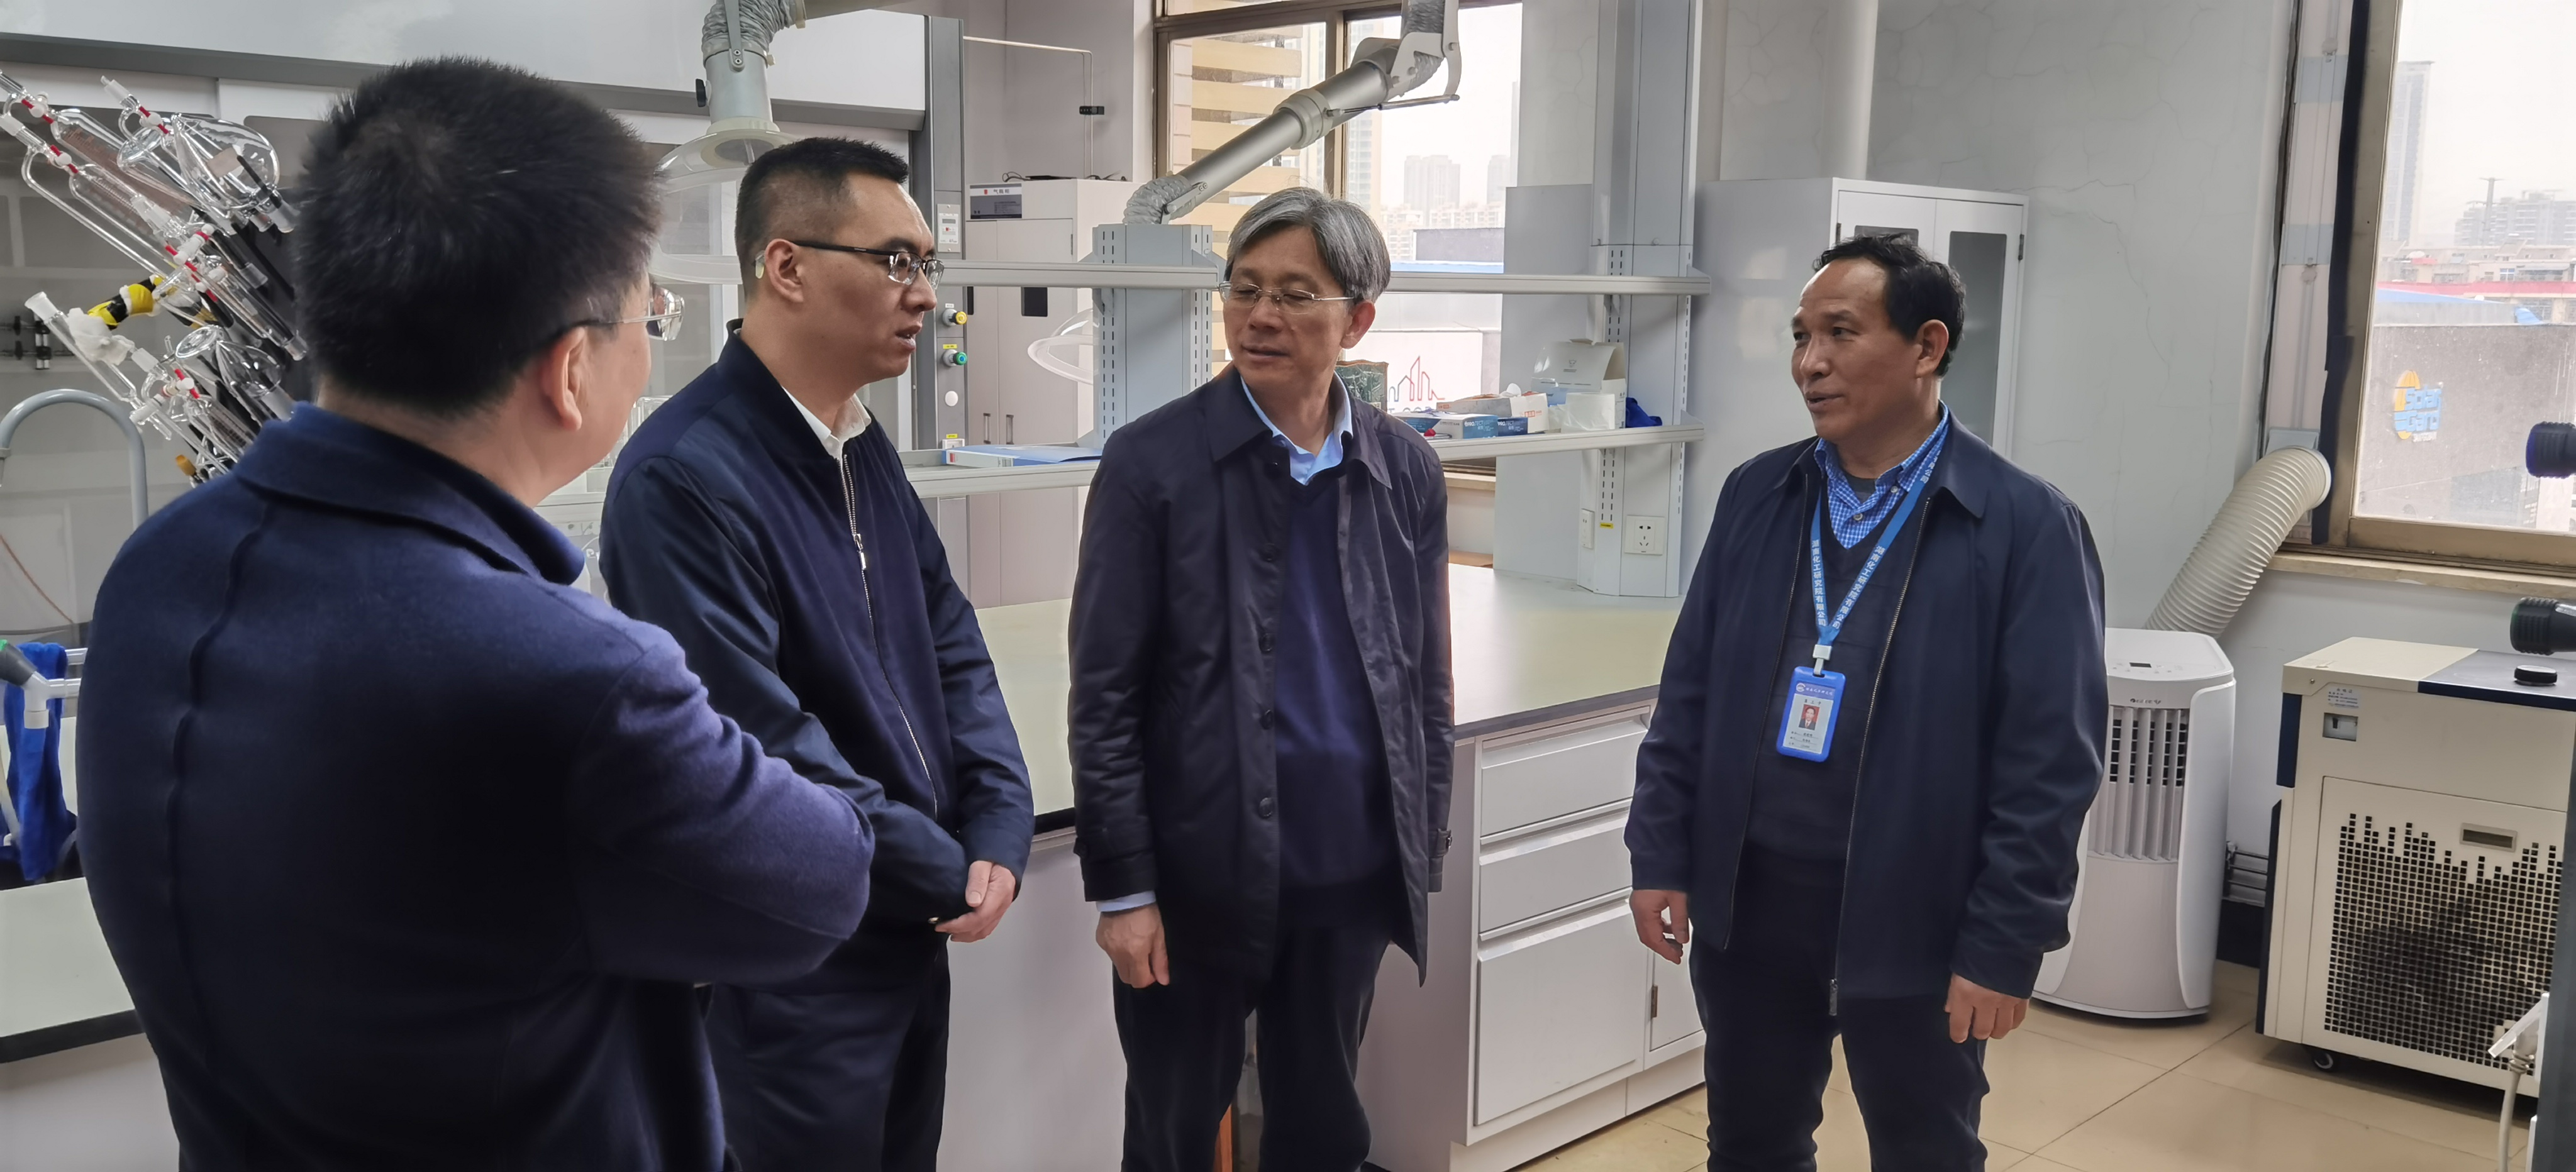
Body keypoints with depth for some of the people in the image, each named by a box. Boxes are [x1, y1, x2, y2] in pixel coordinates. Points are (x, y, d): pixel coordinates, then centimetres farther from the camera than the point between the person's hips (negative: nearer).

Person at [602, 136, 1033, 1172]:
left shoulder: (865, 447, 7)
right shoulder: (683, 475, -22)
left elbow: (952, 645, 9)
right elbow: (764, 748, -25)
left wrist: (1000, 834, -4)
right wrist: (950, 874, -14)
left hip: (913, 933, 8)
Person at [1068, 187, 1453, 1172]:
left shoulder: (1406, 472, 3)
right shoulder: (1154, 463, -8)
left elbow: (1424, 681, 10)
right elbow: (1106, 694, -8)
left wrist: (1424, 854, 10)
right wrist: (1122, 887, -10)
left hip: (1351, 878, 3)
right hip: (1200, 878, -3)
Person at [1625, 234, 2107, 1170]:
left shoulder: (2027, 526, -11)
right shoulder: (1756, 495, 3)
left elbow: (2051, 761, -12)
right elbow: (1690, 694, 7)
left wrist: (2003, 948, -13)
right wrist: (1660, 857, 3)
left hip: (1913, 927, -3)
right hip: (1748, 906, 4)